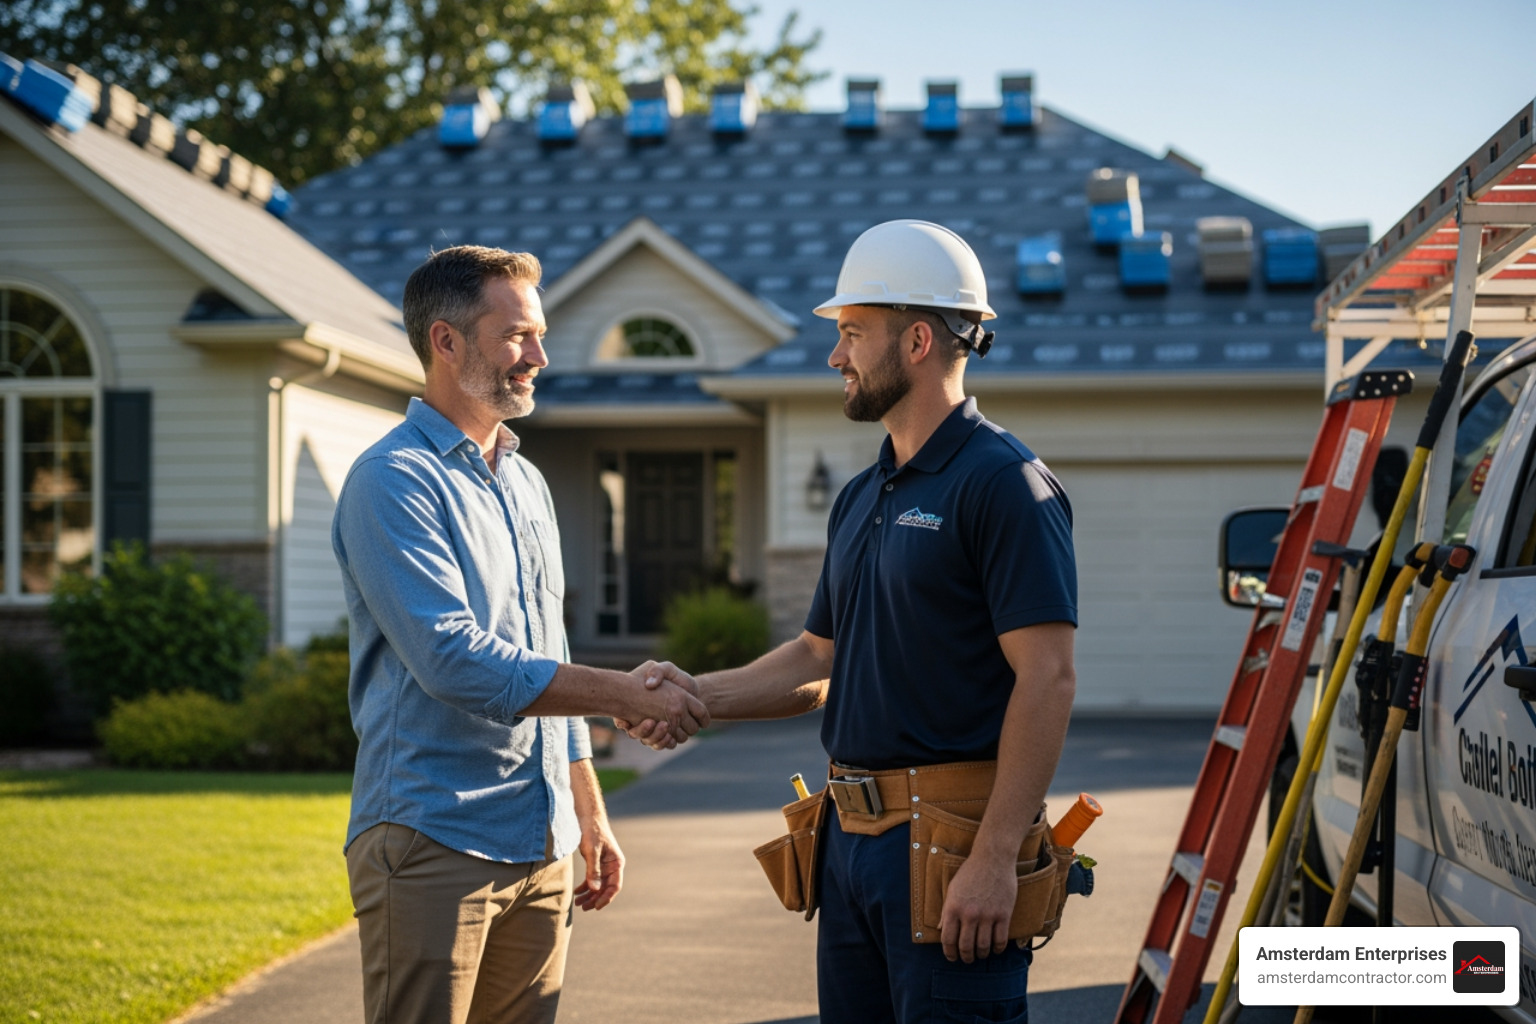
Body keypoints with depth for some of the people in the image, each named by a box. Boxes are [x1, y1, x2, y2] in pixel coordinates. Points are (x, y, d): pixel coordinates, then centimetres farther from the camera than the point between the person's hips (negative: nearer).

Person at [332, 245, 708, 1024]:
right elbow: (457, 664, -21)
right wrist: (626, 693, -20)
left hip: (542, 846, 8)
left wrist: (590, 814, 22)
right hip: (434, 846, -8)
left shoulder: (526, 483, 17)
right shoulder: (393, 481, -10)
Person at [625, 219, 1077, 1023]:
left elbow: (1047, 678, -18)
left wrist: (994, 858, -22)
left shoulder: (1003, 483, -12)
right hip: (854, 836, 9)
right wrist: (697, 696, 5)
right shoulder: (862, 498, 17)